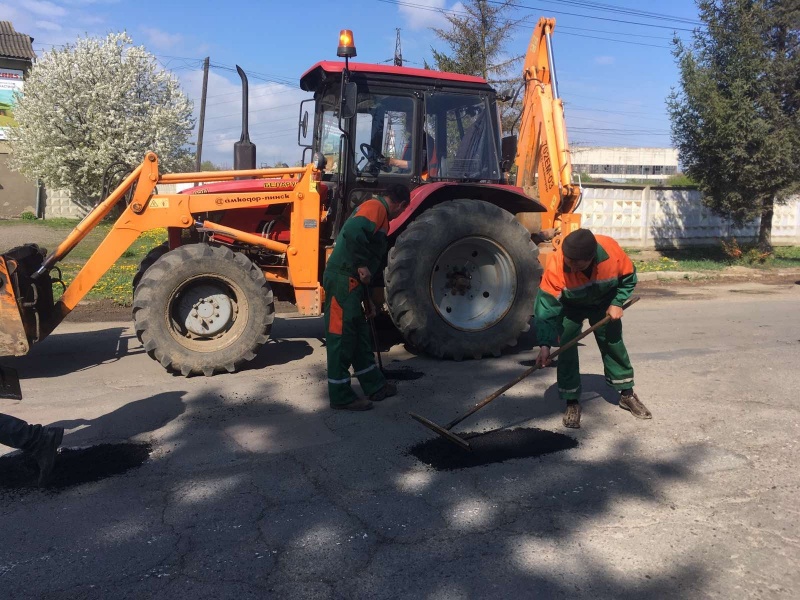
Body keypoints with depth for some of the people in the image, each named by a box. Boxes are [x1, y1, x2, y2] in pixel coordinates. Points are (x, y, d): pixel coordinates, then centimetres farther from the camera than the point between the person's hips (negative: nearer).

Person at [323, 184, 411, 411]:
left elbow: (372, 254, 26)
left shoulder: (377, 212, 23)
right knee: (342, 337, -2)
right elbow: (352, 231, -29)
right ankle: (341, 396, 6)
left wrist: (367, 298, 27)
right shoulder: (375, 206, -8)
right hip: (342, 279, -10)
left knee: (359, 335, 16)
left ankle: (375, 386, 28)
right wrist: (362, 265, -19)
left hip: (350, 281, 10)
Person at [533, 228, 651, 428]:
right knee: (567, 350, -10)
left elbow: (629, 277, -11)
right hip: (570, 306, -2)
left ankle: (627, 394, 27)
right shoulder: (555, 265, -39)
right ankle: (572, 403, 4)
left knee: (614, 344, 9)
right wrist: (545, 345, -41)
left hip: (604, 303, 2)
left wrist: (617, 303, -20)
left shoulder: (611, 250, -34)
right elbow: (546, 307, -35)